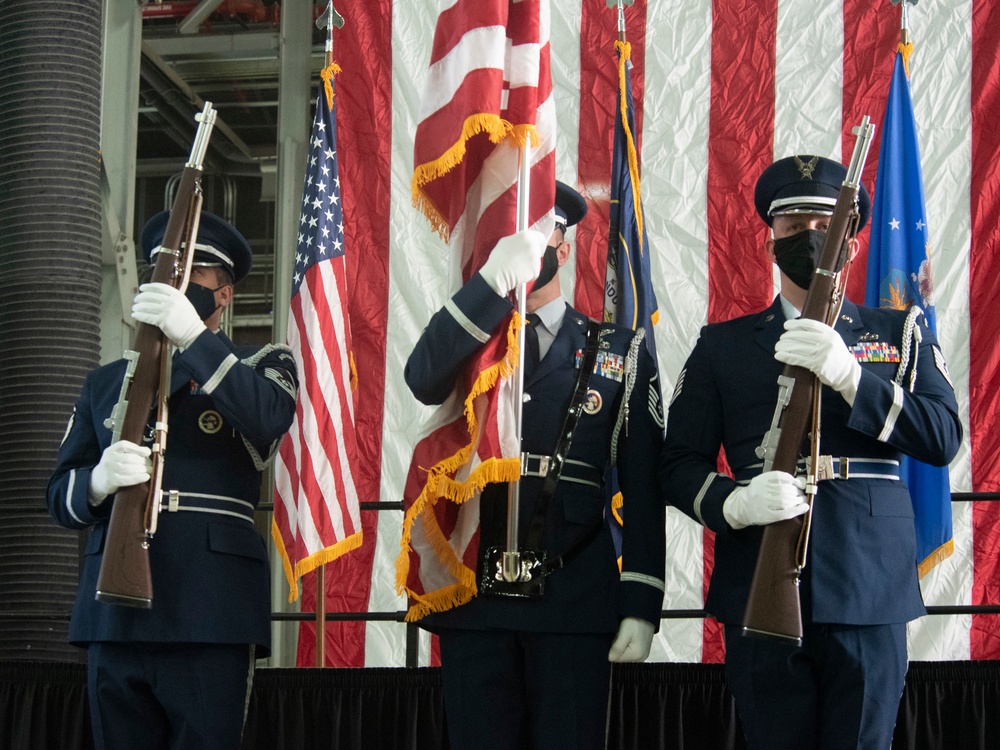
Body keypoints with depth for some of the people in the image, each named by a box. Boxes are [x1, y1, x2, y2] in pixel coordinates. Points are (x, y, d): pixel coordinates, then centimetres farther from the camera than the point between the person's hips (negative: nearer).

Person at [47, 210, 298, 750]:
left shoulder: (262, 366, 13)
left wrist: (193, 337, -20)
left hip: (210, 619, -3)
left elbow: (269, 420, -12)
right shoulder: (105, 382, 21)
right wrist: (99, 482, -10)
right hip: (114, 616, 3)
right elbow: (61, 497, 14)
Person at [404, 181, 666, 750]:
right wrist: (495, 276, -22)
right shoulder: (466, 343, 12)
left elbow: (643, 488, 4)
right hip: (474, 594, 1)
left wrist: (641, 606, -5)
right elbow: (423, 380, -14)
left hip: (573, 598, -1)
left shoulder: (620, 351, 9)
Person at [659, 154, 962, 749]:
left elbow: (943, 437, -1)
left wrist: (848, 374, -14)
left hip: (869, 594, 0)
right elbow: (680, 465, 7)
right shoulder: (723, 346, 13)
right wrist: (736, 503, -15)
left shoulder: (901, 332, 14)